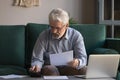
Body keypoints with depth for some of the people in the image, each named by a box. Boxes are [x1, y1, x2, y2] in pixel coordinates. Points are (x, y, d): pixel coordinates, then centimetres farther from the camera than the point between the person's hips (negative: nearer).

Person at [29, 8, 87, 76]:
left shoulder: (76, 36, -3)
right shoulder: (44, 36, -3)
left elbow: (83, 58, -9)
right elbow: (37, 59, -1)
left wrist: (77, 63, -34)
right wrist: (36, 66, -25)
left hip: (69, 68, 0)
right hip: (50, 68, 0)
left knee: (83, 69, -31)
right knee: (50, 70, -35)